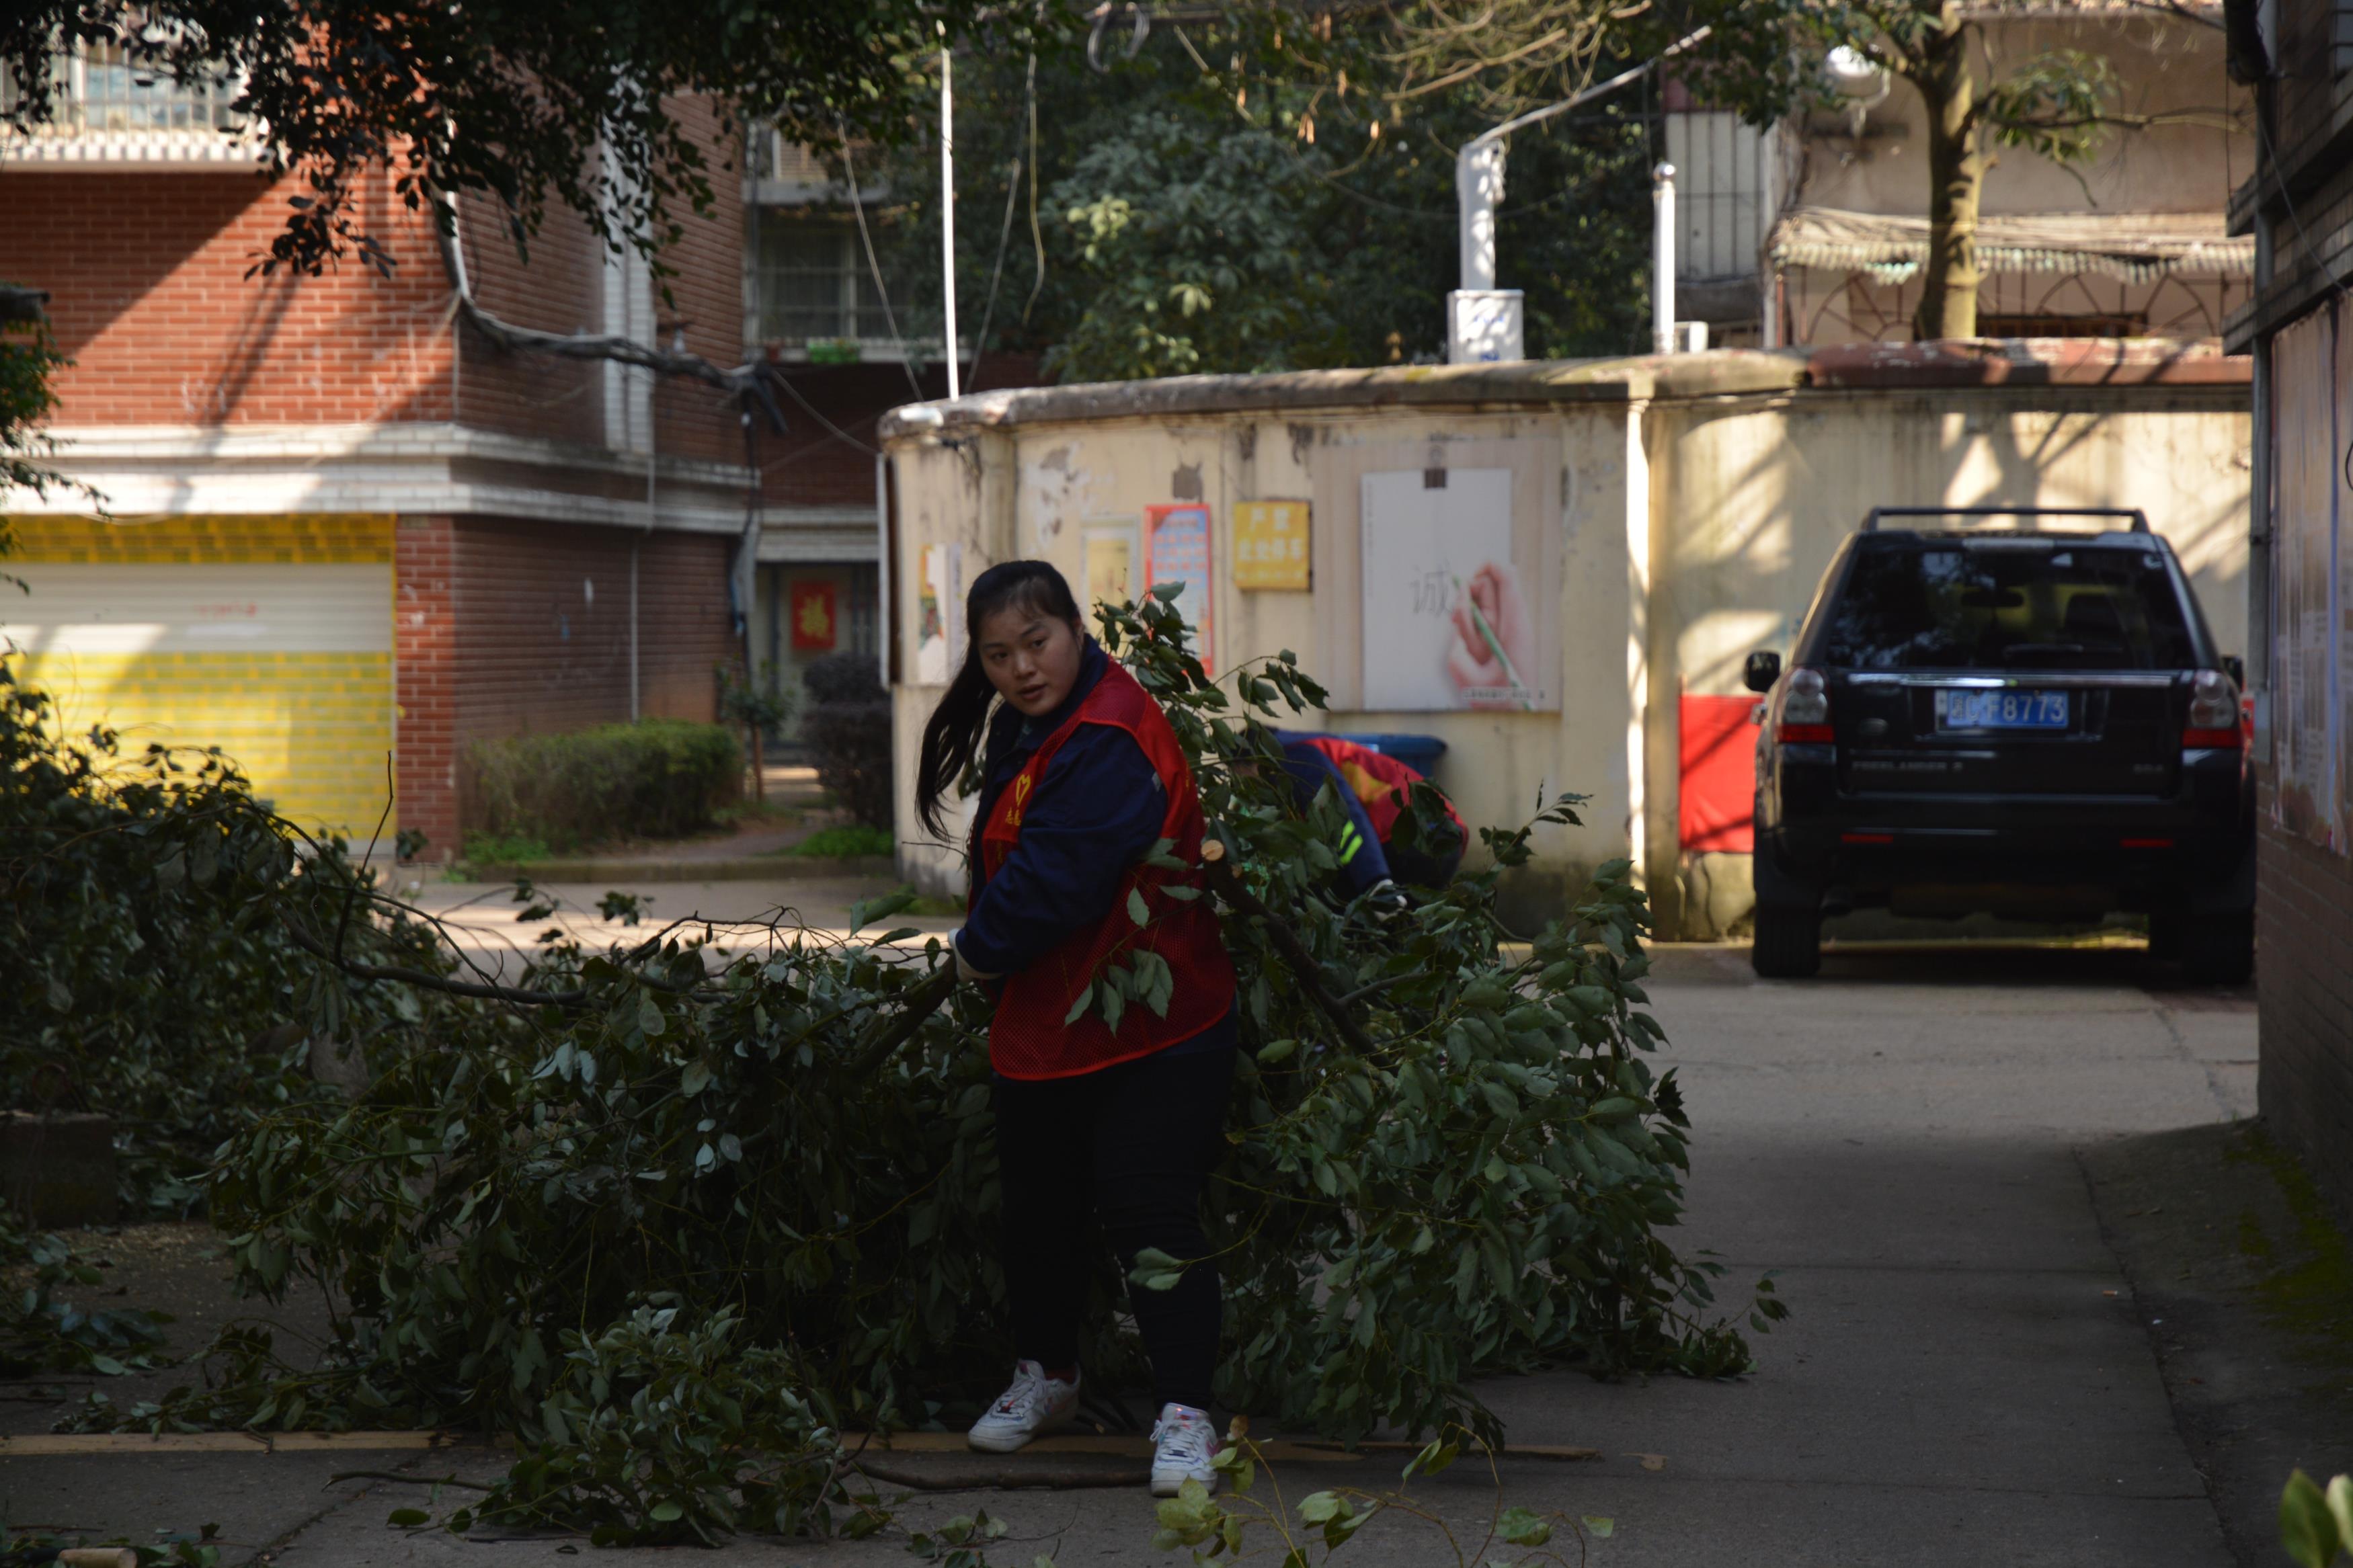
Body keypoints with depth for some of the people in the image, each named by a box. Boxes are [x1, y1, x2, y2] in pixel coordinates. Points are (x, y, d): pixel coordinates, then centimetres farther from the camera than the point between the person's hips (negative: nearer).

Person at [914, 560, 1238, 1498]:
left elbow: (1050, 884, -26)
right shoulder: (1023, 726, 8)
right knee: (1036, 1209, 18)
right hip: (1043, 1024, 10)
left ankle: (1184, 1414, -3)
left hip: (1145, 1032, -9)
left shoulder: (1108, 744, -24)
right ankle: (1046, 1376, 37)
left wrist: (981, 952, -10)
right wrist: (989, 947, 6)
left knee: (1149, 1212, -9)